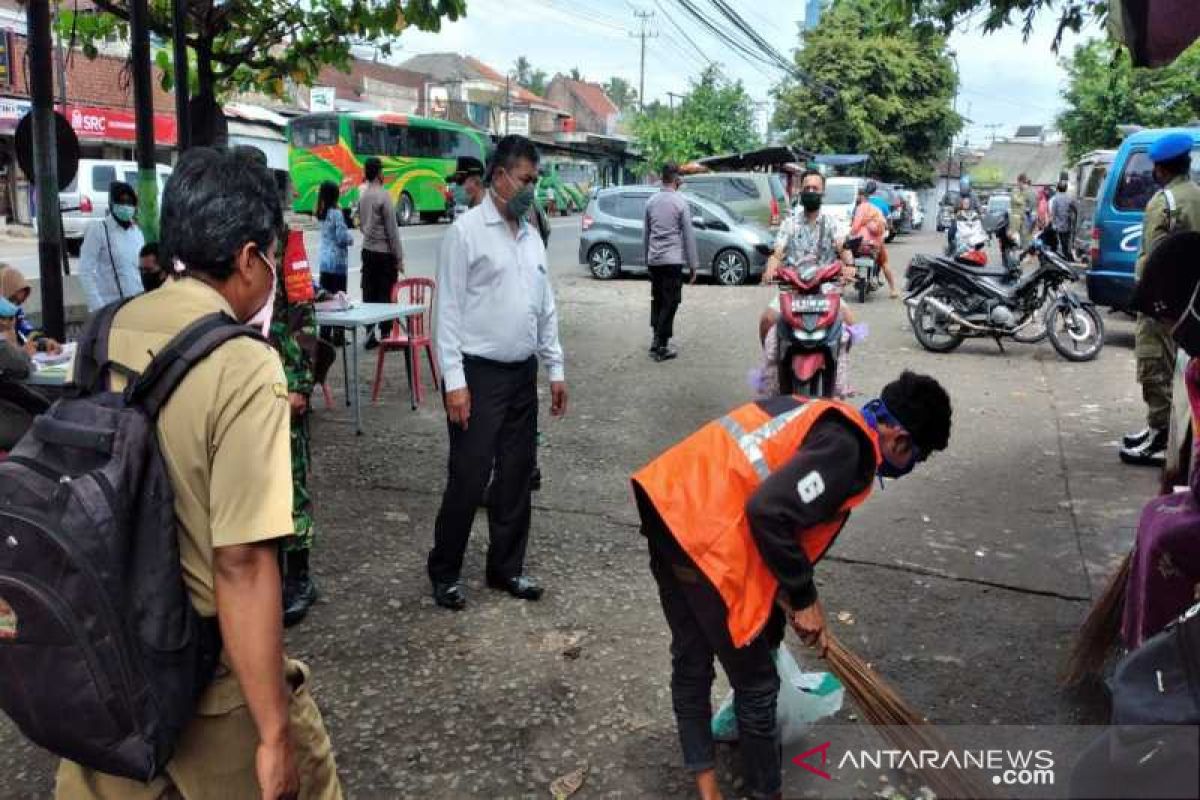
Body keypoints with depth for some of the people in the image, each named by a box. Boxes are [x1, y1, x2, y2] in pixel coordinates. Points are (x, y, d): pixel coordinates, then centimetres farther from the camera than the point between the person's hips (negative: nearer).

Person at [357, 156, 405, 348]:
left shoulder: (362, 196, 8)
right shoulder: (383, 196, -14)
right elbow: (392, 229, -13)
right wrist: (399, 257, -9)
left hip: (367, 250, 7)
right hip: (384, 252, -7)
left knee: (369, 294, 8)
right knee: (386, 295, -2)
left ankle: (370, 335, 11)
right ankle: (385, 334, 0)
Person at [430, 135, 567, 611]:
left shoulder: (531, 236, 13)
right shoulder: (466, 231, -8)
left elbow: (546, 308, 17)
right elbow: (448, 309, -11)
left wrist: (555, 369, 13)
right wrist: (454, 381, -16)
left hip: (523, 374, 7)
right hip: (479, 374, -6)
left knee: (517, 474, 12)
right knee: (468, 478, -1)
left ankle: (506, 567, 26)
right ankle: (445, 572, 16)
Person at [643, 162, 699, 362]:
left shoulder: (651, 202, 7)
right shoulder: (681, 203, -8)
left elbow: (645, 233, 13)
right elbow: (689, 235, -6)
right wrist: (693, 265, -1)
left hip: (653, 260, 5)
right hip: (673, 260, -5)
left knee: (657, 300, 17)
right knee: (670, 303, 0)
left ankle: (656, 340, 19)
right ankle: (661, 347, -1)